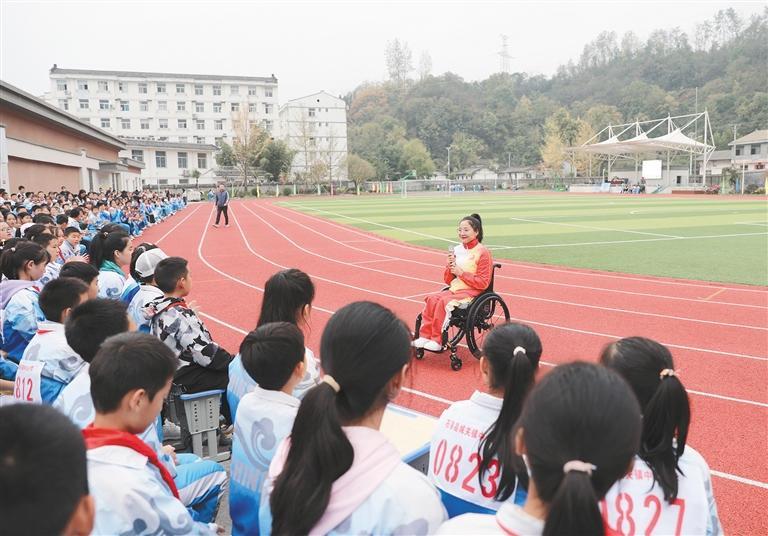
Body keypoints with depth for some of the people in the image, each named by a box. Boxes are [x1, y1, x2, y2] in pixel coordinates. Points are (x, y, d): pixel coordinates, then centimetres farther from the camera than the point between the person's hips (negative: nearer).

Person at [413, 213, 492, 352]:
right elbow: (448, 280, 14)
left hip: (471, 292, -6)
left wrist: (461, 273, -15)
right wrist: (450, 266, -6)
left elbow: (483, 283, -11)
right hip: (454, 289, 6)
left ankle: (437, 342, -21)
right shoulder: (457, 250, 11)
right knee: (431, 299, -20)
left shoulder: (482, 252, -6)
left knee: (444, 302, -28)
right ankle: (424, 337, -20)